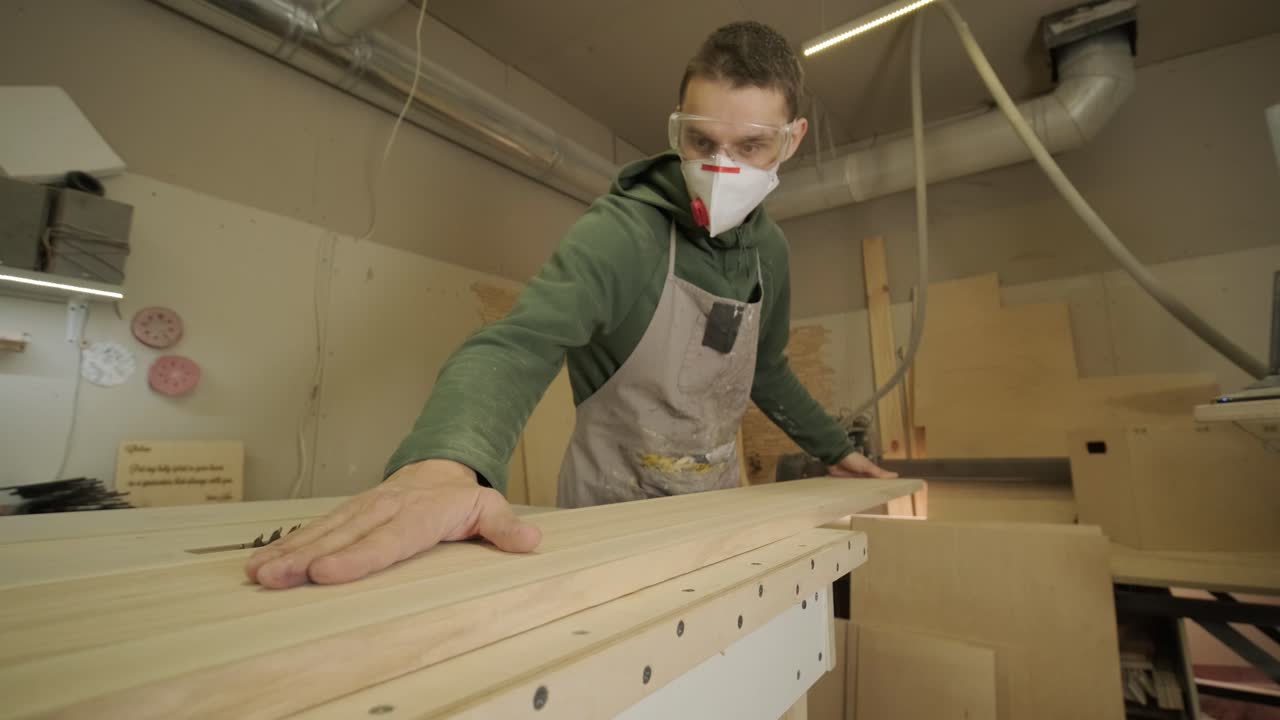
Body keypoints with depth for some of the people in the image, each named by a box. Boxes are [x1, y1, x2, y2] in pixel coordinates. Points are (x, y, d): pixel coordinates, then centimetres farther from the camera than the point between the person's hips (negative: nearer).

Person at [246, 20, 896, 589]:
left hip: (713, 508, 6)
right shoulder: (619, 231, -20)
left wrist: (836, 450, 21)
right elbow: (515, 346, -36)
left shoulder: (768, 247, 1)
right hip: (612, 511, -5)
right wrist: (443, 462, -55)